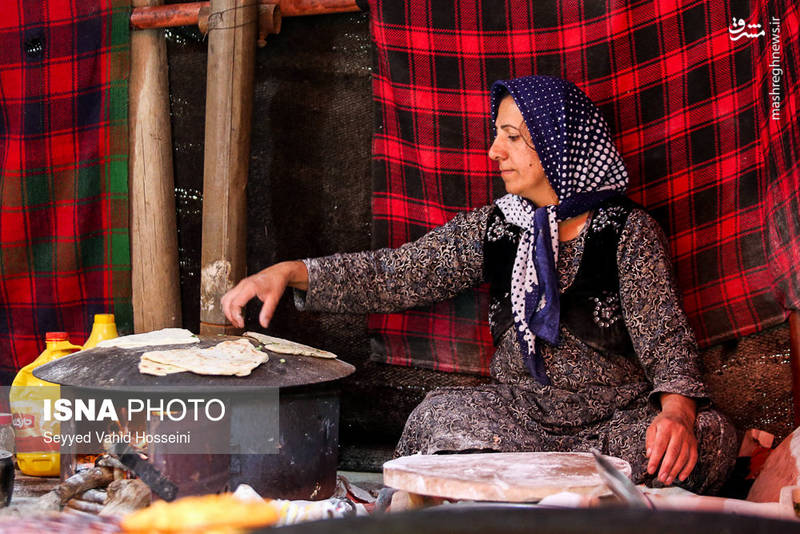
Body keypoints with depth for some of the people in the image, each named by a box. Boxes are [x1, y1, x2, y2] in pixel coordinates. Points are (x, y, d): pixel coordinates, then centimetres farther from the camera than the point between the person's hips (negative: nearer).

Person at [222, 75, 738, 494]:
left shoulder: (628, 229, -3)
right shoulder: (491, 228, 7)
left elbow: (665, 336, -10)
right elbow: (396, 274, 3)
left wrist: (676, 409, -32)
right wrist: (291, 272, -9)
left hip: (619, 417, -1)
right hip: (521, 411, 2)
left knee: (708, 437, -30)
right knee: (440, 419, -26)